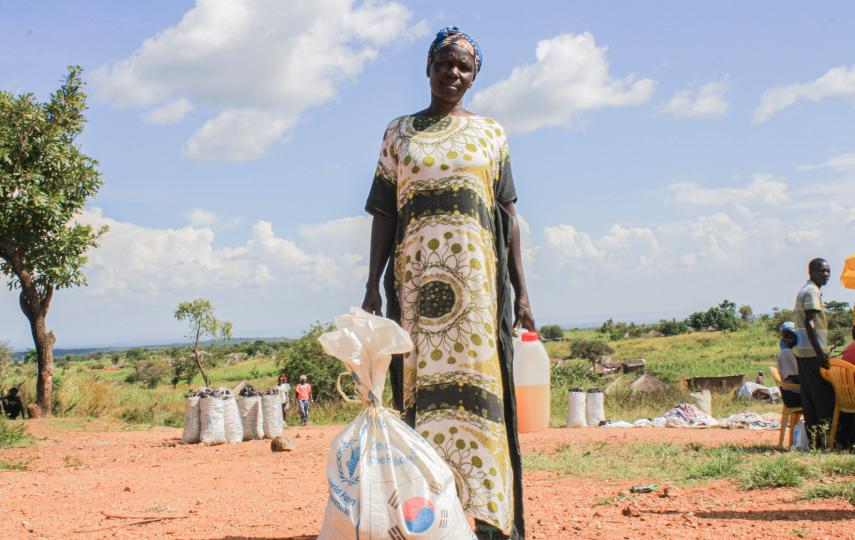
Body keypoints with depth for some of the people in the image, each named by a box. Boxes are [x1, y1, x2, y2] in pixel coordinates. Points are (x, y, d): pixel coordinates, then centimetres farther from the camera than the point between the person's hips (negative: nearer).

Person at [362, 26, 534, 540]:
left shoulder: (491, 133, 13)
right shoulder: (399, 132, 14)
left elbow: (509, 214, 9)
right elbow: (384, 213, 10)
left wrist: (521, 291, 2)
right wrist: (373, 286, 1)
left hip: (475, 274, -1)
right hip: (415, 275, 1)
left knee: (476, 386, -6)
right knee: (422, 387, -2)